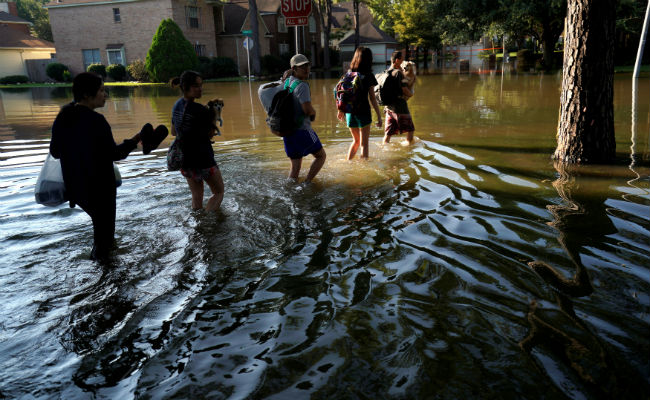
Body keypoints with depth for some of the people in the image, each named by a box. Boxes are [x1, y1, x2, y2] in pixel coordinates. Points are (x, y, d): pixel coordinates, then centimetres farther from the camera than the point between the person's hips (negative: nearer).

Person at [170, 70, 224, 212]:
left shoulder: (177, 105, 4)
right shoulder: (200, 110, -21)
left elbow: (174, 132, 16)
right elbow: (210, 135, -9)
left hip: (184, 160, 7)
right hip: (202, 160, -7)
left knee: (196, 198, 19)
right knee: (219, 192, 10)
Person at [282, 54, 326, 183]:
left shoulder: (288, 81, 9)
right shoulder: (302, 85, -17)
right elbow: (307, 109, -25)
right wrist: (314, 113, -4)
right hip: (302, 130, -7)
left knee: (295, 167, 15)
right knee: (321, 155, 13)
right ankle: (307, 183, 3)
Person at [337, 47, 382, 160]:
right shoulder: (368, 75, -7)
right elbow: (372, 98, -8)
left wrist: (340, 111, 22)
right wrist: (379, 116, -3)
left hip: (349, 112, 5)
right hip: (363, 112, -5)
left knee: (356, 140, 22)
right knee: (364, 143, 5)